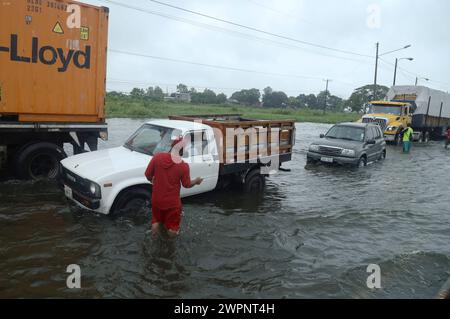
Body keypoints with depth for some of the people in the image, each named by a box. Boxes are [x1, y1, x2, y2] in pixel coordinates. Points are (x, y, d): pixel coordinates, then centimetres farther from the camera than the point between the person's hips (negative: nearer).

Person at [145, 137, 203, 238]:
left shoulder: (157, 157, -11)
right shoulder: (184, 166, -16)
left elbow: (148, 174, -3)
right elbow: (187, 184, -5)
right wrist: (196, 181, 15)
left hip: (157, 199, 2)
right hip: (172, 201, -1)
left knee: (157, 219, 25)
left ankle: (155, 224, 9)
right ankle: (172, 229, 2)